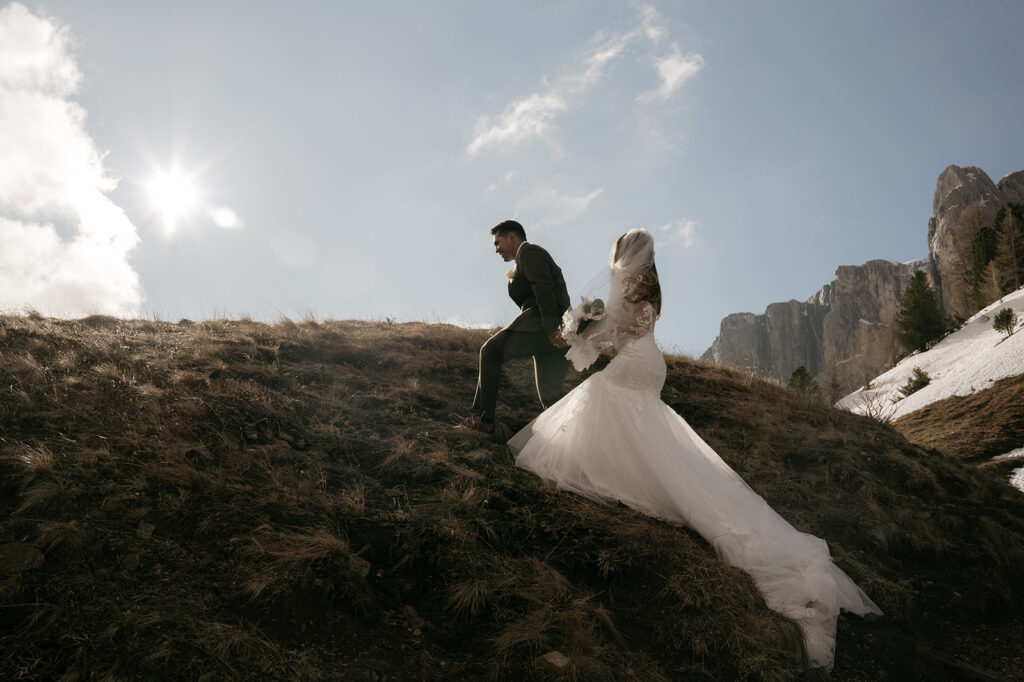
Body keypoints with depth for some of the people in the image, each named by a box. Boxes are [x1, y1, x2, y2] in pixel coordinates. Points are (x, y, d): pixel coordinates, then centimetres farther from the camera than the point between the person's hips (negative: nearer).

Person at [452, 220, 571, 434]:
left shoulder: (528, 251, 2)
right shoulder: (538, 256, 32)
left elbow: (543, 288, -14)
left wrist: (551, 328, -23)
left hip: (541, 322, -10)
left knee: (491, 350, -6)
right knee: (551, 398, 6)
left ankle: (482, 418, -8)